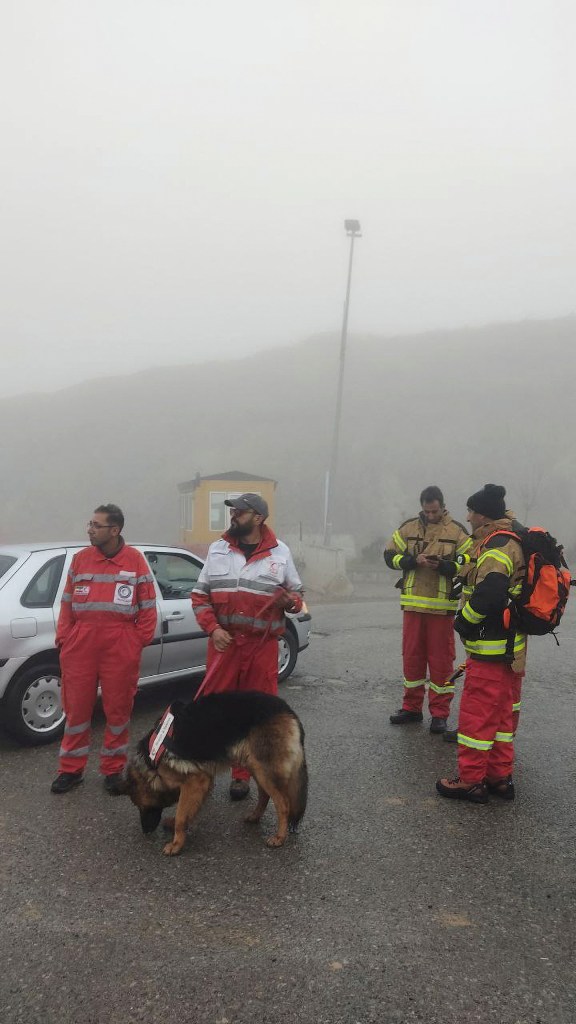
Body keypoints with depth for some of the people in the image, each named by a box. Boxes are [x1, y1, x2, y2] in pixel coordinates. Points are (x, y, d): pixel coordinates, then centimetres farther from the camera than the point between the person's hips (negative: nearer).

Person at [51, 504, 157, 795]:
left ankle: (113, 770, 22)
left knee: (118, 708, 7)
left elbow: (148, 605, 3)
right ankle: (71, 769, 22)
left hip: (121, 648, -2)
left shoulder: (135, 560, 0)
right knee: (76, 707, 7)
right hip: (81, 645, 2)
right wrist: (63, 637, 2)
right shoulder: (80, 559, 6)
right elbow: (67, 603, 9)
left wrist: (140, 638, -3)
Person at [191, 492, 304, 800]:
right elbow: (200, 595, 8)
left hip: (262, 645, 0)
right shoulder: (217, 550, 5)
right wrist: (213, 628, -7)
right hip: (223, 642, 1)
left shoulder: (280, 552, 2)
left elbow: (296, 593, 13)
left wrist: (291, 601, -11)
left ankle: (242, 775, 21)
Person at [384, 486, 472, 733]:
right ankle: (412, 707, 23)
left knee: (441, 660, 1)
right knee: (411, 657, 10)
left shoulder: (457, 531, -1)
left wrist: (443, 565, -20)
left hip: (443, 606, -3)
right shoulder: (408, 528, 6)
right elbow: (390, 555, 6)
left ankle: (440, 714, 11)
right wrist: (414, 560, -12)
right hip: (413, 604, 3)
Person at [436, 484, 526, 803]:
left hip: (490, 649, -10)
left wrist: (463, 620, -14)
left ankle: (471, 780, 5)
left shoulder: (497, 546, -18)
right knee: (502, 713, 16)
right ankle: (500, 776, 24)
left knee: (476, 713, -2)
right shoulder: (512, 541, 15)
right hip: (511, 646, 10)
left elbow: (489, 593, -30)